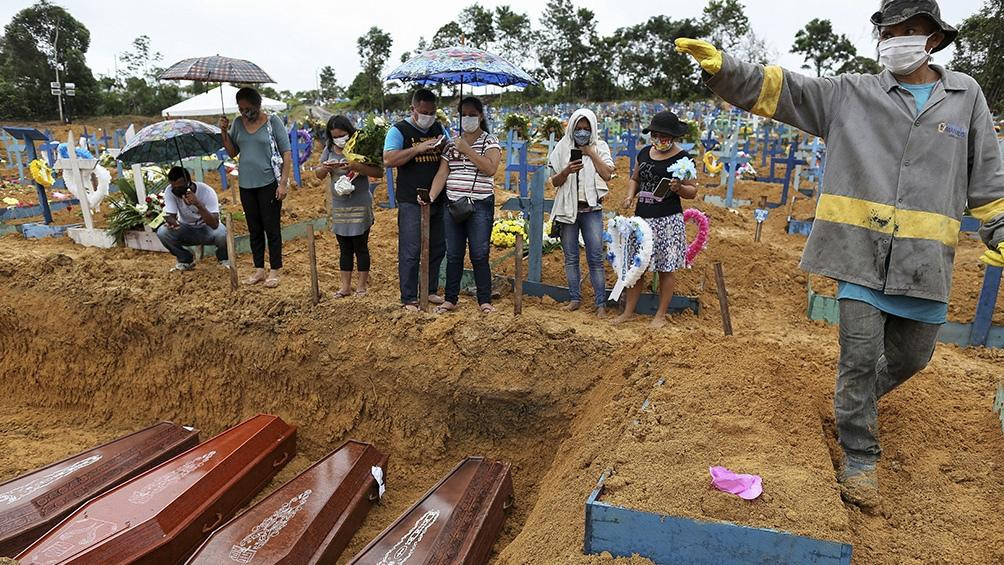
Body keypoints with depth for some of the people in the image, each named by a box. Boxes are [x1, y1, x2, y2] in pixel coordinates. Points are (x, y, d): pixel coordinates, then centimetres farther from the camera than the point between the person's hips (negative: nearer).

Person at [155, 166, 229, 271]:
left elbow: (214, 224, -35)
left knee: (222, 234, -35)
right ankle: (186, 260, 2)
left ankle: (223, 258, 0)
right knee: (162, 232, -24)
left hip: (207, 228, -3)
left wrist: (198, 204, -47)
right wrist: (171, 221, -43)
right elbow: (170, 215, -18)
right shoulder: (170, 191, -18)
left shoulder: (206, 191, -27)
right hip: (186, 229, 3)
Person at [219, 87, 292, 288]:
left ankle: (274, 271, 11)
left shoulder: (273, 121, -6)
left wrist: (283, 182, -13)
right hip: (246, 184, 5)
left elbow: (286, 153, -7)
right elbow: (232, 152, 12)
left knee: (271, 228, 2)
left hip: (269, 184, -5)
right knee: (254, 229, 11)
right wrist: (224, 132, -3)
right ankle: (259, 269, 21)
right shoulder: (238, 123, 7)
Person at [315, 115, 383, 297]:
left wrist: (358, 167, -27)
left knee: (360, 246, 4)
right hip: (338, 206, 5)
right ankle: (345, 286, 19)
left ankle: (362, 285, 15)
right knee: (344, 248, 11)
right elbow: (318, 174, 9)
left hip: (360, 206, -5)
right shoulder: (329, 149, 5)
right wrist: (324, 169, -14)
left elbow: (379, 172, -14)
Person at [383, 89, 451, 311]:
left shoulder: (439, 129, 14)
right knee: (410, 251, -4)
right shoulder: (400, 130, -3)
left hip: (437, 199, 6)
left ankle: (431, 290, 27)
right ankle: (408, 298, 4)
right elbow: (388, 160, -15)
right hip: (411, 202, -6)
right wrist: (418, 148, -22)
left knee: (437, 249, 13)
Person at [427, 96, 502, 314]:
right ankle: (450, 299, 17)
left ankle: (485, 301, 5)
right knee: (453, 255, 8)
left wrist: (467, 149, -14)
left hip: (480, 206, -4)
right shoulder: (451, 144, 13)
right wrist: (431, 196, -11)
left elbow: (490, 168, -15)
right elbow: (442, 174, 5)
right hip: (453, 206, 4)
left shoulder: (490, 141, 2)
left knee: (479, 255, -4)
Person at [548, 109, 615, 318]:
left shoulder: (600, 147, 4)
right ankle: (575, 298, 18)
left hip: (591, 209, -2)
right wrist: (567, 170, -16)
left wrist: (590, 152, -9)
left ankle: (601, 303, 1)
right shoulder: (563, 147, 5)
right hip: (567, 208, 2)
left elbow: (607, 175, -9)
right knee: (571, 257, 7)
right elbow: (554, 181, 4)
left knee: (595, 257, -4)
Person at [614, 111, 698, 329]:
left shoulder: (682, 158, -5)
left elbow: (693, 192, -3)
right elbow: (635, 179, 22)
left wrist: (679, 188, -24)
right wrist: (630, 195, 2)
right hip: (642, 218, 5)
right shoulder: (645, 152, 10)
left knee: (666, 268, 3)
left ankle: (661, 315, 15)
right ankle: (628, 311, 19)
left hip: (668, 221, -5)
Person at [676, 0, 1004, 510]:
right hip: (861, 252, -3)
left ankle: (859, 400, 47)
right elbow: (777, 88, -6)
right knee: (860, 356, -2)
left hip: (925, 260, 3)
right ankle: (859, 457, 15)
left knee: (912, 354, 17)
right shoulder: (850, 94, 3)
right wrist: (721, 66, -19)